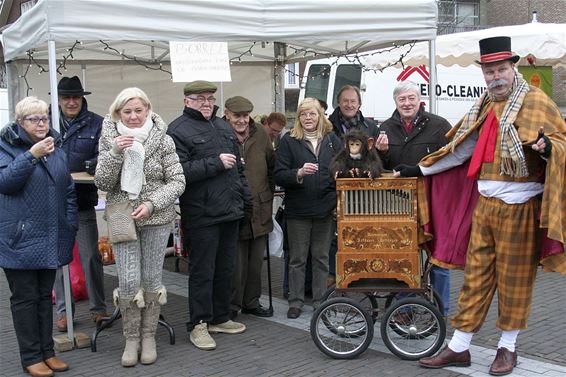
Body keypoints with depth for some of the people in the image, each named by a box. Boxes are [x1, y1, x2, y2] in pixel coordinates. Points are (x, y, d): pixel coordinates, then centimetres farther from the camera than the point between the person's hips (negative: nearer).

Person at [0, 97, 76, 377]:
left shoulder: (56, 148, 11)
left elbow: (68, 190, 15)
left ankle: (47, 351, 23)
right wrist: (32, 155, -29)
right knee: (25, 298, 2)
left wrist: (70, 225, 8)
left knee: (45, 295, 14)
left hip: (50, 238, 5)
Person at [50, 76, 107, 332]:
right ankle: (64, 309, 18)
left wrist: (85, 166, -23)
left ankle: (98, 307, 15)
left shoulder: (96, 123, -1)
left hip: (83, 201, -2)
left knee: (90, 256, 2)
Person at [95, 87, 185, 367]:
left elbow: (177, 182, -4)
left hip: (156, 218, 0)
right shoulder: (109, 139, 0)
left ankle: (148, 336, 21)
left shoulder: (162, 140, -4)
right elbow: (102, 183, -5)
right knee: (128, 281, -5)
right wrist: (115, 152, -20)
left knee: (151, 278, 7)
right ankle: (131, 338, 12)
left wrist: (152, 204, -17)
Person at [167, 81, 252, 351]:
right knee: (203, 272, 0)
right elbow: (180, 171, -21)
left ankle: (220, 318, 27)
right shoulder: (179, 130, -8)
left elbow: (238, 167, 24)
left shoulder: (223, 127, 18)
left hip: (231, 212, 7)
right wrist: (216, 163, -18)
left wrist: (246, 201, 21)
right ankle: (198, 324, 11)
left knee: (225, 269, 14)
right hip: (202, 215, -7)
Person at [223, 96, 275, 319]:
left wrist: (268, 194, 16)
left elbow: (271, 167, 17)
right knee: (236, 264, -1)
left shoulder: (260, 135, 6)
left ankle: (251, 302, 30)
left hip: (260, 210, 5)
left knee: (256, 262, 15)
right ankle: (231, 306, 15)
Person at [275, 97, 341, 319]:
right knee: (297, 259, 6)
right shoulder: (289, 141, -1)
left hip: (325, 208, 2)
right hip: (298, 209, -2)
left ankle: (320, 300, 21)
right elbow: (279, 176, -7)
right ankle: (295, 301, 16)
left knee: (321, 257, 10)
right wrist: (299, 173, -24)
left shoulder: (332, 140, 7)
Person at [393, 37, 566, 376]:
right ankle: (459, 348, 15)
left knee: (514, 277, 5)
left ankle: (508, 347, 21)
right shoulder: (485, 106, 14)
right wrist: (420, 170, 20)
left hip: (519, 205, -5)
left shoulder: (536, 101, -5)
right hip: (485, 203, 6)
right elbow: (462, 149, 19)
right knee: (476, 274, 9)